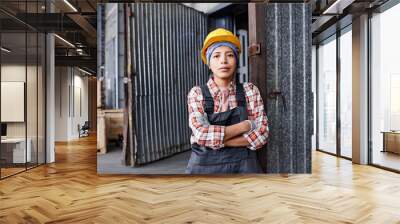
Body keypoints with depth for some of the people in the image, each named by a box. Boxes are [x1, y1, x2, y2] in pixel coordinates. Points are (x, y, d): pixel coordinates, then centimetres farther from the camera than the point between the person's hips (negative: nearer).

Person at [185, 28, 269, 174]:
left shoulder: (249, 91, 1)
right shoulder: (197, 93, -2)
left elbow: (261, 134, -7)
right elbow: (202, 134, -16)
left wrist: (216, 140, -14)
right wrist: (245, 125, -12)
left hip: (243, 165, 1)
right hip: (205, 166, 0)